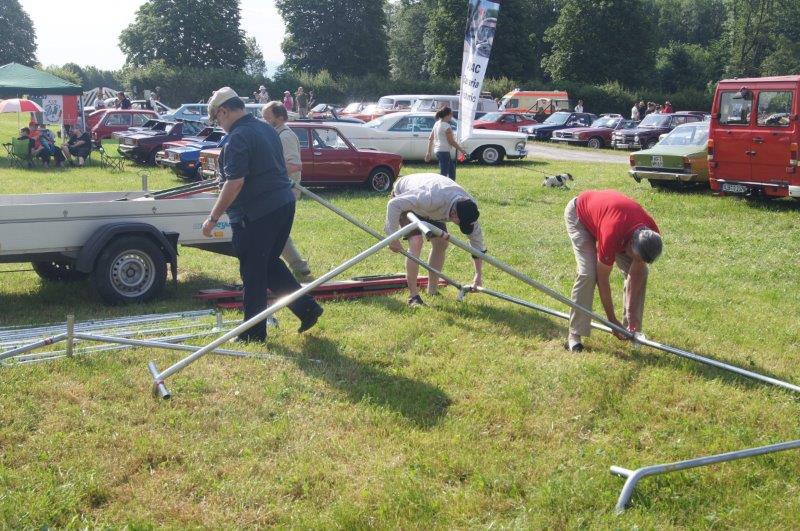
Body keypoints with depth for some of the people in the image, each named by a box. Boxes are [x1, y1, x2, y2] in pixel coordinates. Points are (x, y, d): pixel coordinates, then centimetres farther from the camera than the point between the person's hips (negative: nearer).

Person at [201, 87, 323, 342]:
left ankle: (254, 332, 13)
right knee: (270, 262, 22)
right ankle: (307, 308, 17)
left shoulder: (238, 138, -16)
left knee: (253, 273, 3)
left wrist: (213, 218, -17)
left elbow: (234, 183, -23)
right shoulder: (266, 128, 13)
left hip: (256, 213, -9)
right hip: (284, 204, 9)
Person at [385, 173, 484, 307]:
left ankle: (433, 290, 15)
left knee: (441, 243, -2)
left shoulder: (469, 206, -25)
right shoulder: (431, 198, -46)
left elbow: (476, 237, -13)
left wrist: (479, 274, -11)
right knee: (416, 242, -24)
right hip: (403, 197, -6)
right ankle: (413, 296, -18)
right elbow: (394, 204, -40)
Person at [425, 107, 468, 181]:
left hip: (437, 150, 10)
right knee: (444, 173, -8)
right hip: (444, 151, -10)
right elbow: (451, 142, -15)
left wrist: (429, 152, 18)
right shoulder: (446, 126, -16)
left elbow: (430, 139, 14)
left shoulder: (437, 124, 11)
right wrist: (462, 150, -6)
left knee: (452, 169, 19)